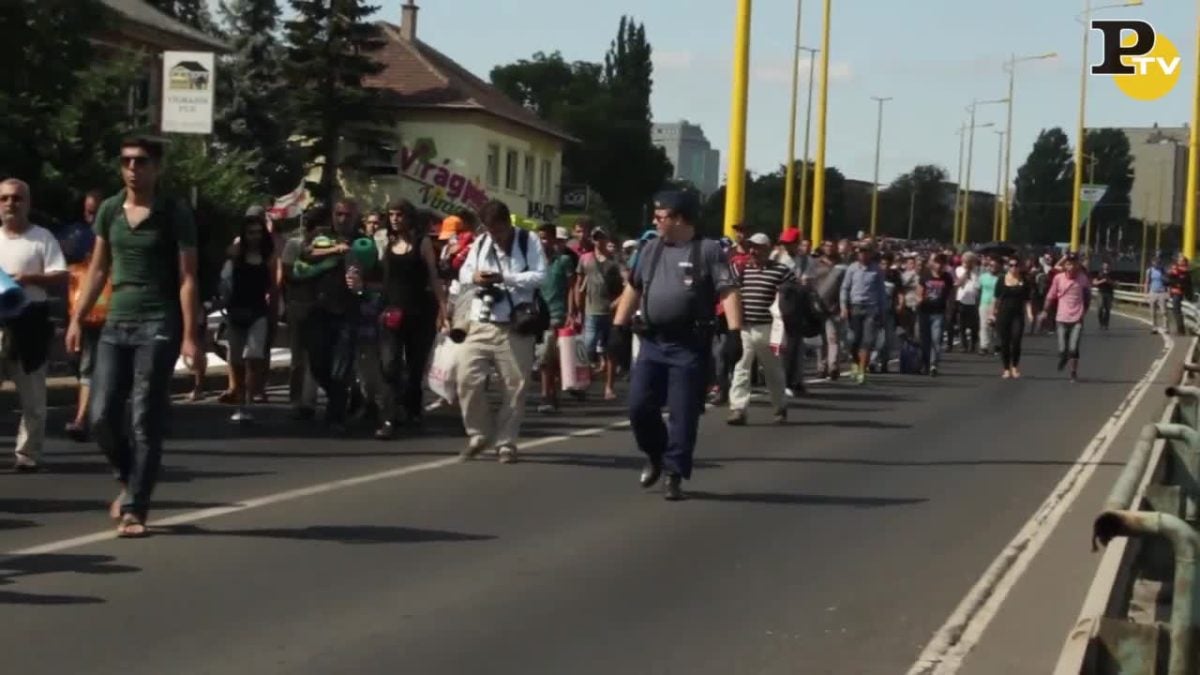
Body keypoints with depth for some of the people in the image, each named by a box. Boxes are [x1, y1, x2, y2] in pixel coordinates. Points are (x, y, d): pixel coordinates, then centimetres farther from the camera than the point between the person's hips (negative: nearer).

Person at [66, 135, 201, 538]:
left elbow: (187, 278, -7)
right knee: (102, 416, 2)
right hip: (116, 324, 5)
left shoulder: (174, 213, -5)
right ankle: (129, 481, 27)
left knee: (146, 421, -4)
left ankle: (134, 509, 1)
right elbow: (98, 270, 15)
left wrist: (189, 335, -13)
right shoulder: (110, 210, 9)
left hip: (158, 326, -5)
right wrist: (77, 318, 9)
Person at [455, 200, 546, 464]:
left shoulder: (529, 242, -3)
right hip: (481, 325, 3)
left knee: (515, 386, 1)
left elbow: (540, 276, -13)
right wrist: (473, 277, -13)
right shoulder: (480, 243, 10)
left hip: (516, 327, -3)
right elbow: (463, 273, 12)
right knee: (467, 379, -7)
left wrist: (504, 278, -23)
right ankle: (478, 435, 10)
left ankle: (506, 442, 13)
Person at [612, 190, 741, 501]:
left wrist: (734, 333, -21)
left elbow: (729, 292, -12)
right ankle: (655, 457, 26)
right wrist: (619, 324, 14)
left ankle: (675, 475, 5)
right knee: (640, 407, 2)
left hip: (690, 347, -5)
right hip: (652, 343, 5)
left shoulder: (708, 251, -5)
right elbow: (633, 288, 21)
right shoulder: (651, 249, 12)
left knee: (683, 414, -2)